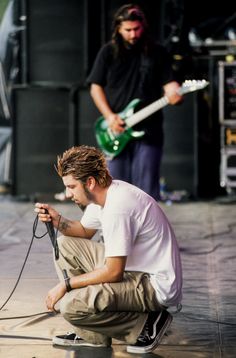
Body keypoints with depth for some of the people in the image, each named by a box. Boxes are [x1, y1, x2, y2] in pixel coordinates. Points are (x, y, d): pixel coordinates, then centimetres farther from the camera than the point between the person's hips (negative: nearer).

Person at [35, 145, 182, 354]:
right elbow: (85, 231, 24)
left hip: (157, 285, -10)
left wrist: (66, 284, -13)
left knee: (70, 306, -22)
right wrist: (58, 222, 3)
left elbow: (113, 272, -23)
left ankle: (146, 325, -5)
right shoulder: (102, 194, 4)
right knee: (65, 246, 10)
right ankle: (92, 335, 10)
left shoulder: (118, 206, -25)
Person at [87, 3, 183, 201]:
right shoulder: (108, 52, 5)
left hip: (148, 132, -1)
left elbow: (169, 82, 4)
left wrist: (174, 92, -21)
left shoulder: (157, 52, 4)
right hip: (116, 132, 1)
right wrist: (109, 116, -7)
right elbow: (96, 86, 6)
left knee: (147, 188, -4)